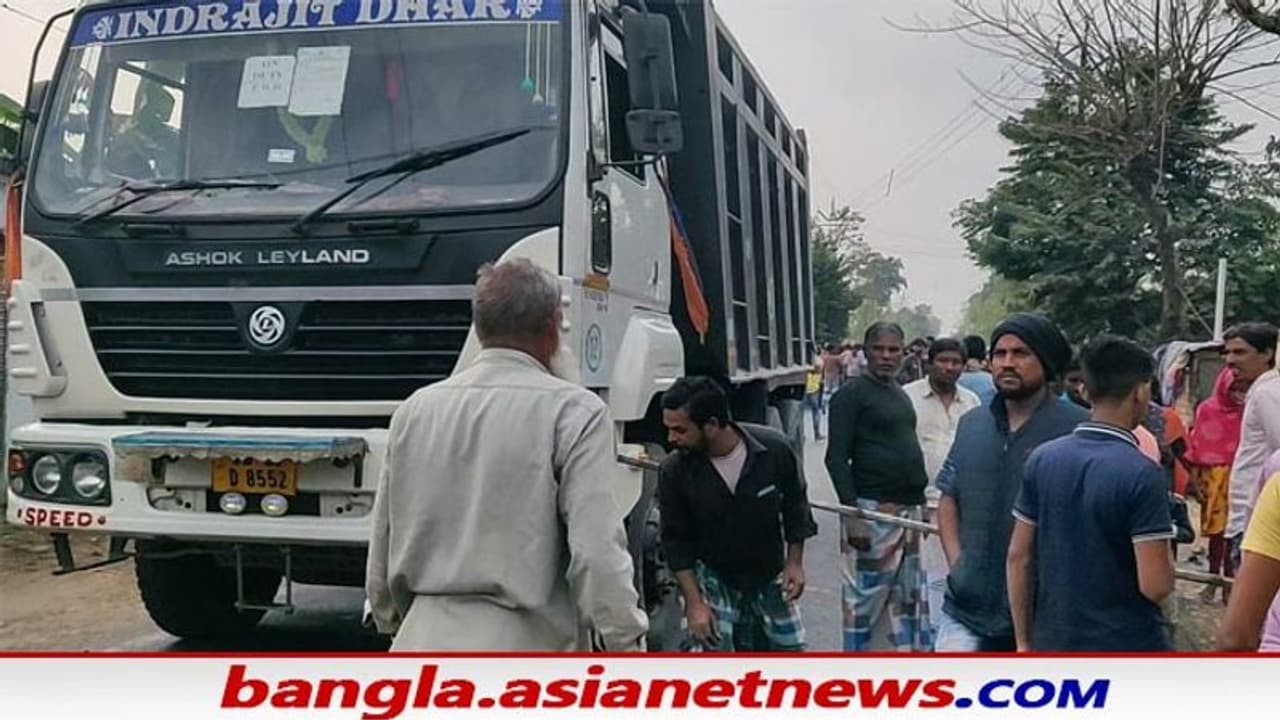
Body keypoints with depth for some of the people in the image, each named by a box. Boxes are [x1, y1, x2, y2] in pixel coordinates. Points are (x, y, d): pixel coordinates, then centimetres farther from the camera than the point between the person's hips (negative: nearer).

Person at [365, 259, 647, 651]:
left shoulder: (414, 410, 9)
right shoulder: (574, 411, -7)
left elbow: (381, 551, 16)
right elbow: (597, 553, -14)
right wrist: (626, 645, -6)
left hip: (424, 637, 6)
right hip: (523, 647, -5)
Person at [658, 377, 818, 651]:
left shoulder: (775, 450, -22)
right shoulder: (675, 470, -22)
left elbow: (795, 507, -4)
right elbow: (676, 541, -12)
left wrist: (794, 563, -5)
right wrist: (694, 602, -15)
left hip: (769, 577, 1)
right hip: (714, 581, -1)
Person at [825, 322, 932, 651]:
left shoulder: (901, 394, 16)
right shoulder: (852, 395, -9)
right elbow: (837, 458, -15)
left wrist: (920, 502, 19)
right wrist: (852, 513, -21)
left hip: (907, 509, 8)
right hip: (872, 511, -8)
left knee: (909, 592, 14)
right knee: (865, 595, -4)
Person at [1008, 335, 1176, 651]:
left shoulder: (1042, 459, 0)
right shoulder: (1142, 474, -16)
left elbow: (1019, 557, 3)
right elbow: (1155, 584, -19)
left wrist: (1023, 642, 11)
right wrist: (1167, 553, 3)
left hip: (1053, 646, 5)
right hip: (1127, 651, -5)